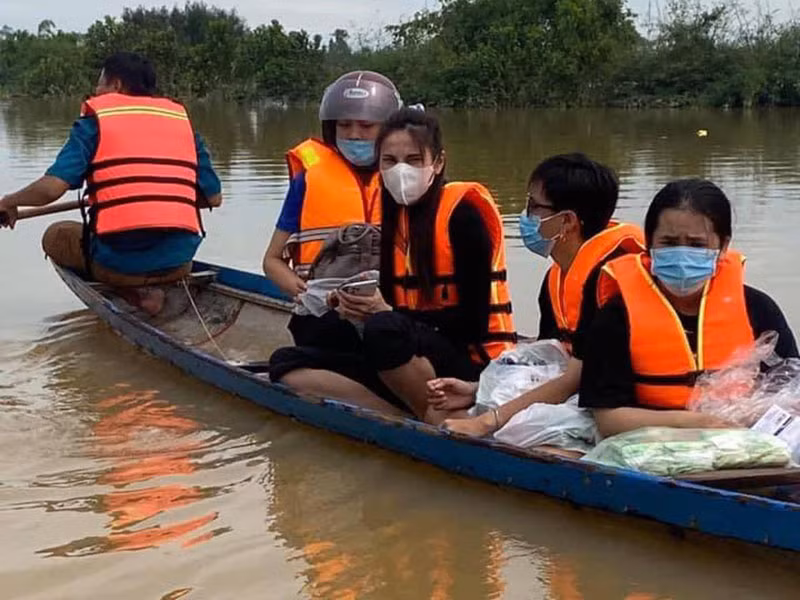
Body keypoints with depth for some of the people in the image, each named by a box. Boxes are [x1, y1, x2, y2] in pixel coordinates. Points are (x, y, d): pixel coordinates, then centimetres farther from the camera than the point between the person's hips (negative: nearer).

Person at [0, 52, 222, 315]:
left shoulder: (96, 119, 1)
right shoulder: (181, 119, 12)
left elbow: (52, 187, -11)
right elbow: (214, 197, 10)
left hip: (119, 261, -5)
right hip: (178, 263, 5)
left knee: (55, 236, 25)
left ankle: (131, 293, 3)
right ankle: (160, 285, 10)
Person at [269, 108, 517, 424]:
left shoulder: (462, 212, -9)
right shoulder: (392, 216, 11)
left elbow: (473, 323, -13)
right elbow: (389, 304, 11)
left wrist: (386, 314, -20)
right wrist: (362, 308, -12)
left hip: (474, 364, -7)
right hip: (416, 362, 7)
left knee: (385, 329, -37)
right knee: (287, 363, -9)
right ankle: (415, 418, -20)